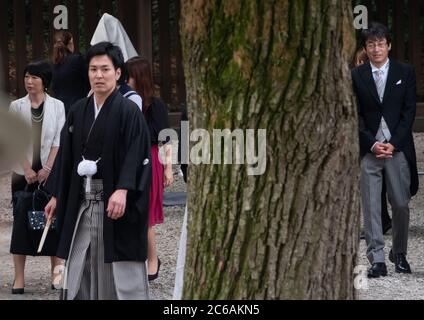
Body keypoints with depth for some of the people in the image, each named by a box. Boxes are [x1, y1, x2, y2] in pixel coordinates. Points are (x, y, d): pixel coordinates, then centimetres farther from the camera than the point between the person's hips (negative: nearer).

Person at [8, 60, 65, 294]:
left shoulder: (57, 106, 2)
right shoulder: (17, 106, 3)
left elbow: (58, 141, -2)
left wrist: (47, 168, -11)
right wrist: (27, 169, -10)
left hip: (50, 172, 0)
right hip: (24, 173, 0)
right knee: (21, 220, -2)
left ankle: (56, 272, 8)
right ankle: (19, 278, -1)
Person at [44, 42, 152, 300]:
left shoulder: (129, 111, -7)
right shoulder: (78, 111, 11)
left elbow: (137, 155, -16)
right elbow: (66, 156, 16)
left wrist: (123, 190, -29)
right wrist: (57, 195, 16)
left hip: (114, 202, -6)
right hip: (81, 201, 6)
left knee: (119, 271, -4)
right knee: (80, 269, 7)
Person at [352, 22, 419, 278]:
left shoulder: (405, 72, 6)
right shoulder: (356, 76, 6)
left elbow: (409, 111, 2)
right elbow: (355, 115, 3)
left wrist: (394, 143, -8)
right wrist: (372, 144, -9)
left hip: (398, 148, 0)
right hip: (368, 149, 0)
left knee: (401, 204, 1)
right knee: (371, 206, -4)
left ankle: (399, 254, 19)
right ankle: (377, 259, -3)